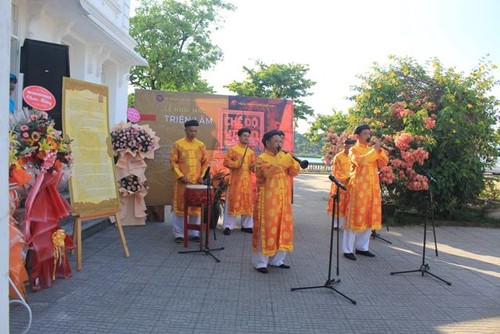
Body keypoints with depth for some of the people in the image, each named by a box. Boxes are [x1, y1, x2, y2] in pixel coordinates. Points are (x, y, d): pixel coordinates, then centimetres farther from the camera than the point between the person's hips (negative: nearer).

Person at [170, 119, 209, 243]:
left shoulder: (201, 145, 8)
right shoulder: (178, 144, 0)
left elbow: (205, 163, 9)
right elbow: (173, 162, -3)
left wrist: (202, 176, -3)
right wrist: (180, 176, -13)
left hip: (197, 182, 3)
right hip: (182, 182, -3)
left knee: (196, 207, 7)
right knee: (180, 206, 1)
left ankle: (194, 233, 17)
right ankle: (179, 234, 10)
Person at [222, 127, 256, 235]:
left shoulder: (251, 152, 13)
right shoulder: (233, 149, -1)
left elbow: (253, 167, 15)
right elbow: (226, 162, -7)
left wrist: (254, 167, -7)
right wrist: (237, 163, -17)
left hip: (248, 181, 5)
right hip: (235, 180, -5)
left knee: (248, 203, 8)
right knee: (232, 202, -4)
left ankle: (246, 225, 19)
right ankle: (228, 226, 1)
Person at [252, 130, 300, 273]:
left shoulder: (282, 157, 13)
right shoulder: (261, 159, -8)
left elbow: (294, 172, 4)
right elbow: (269, 171, -27)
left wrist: (292, 160, -13)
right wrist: (285, 162, -31)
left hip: (282, 200, 7)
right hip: (267, 200, -6)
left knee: (282, 228, 9)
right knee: (266, 229, -3)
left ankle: (277, 259, 20)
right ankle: (260, 262, 6)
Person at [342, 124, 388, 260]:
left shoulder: (372, 149, 17)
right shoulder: (354, 150, -3)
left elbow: (384, 163, 7)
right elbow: (360, 161, -24)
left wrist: (379, 150, -6)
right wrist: (374, 150, -19)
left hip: (373, 188, 7)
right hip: (359, 188, -7)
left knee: (369, 218, 10)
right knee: (355, 218, -5)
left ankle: (362, 247, 21)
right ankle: (348, 249, 1)